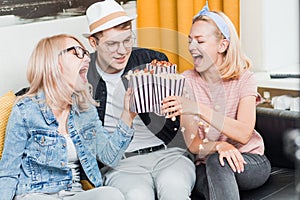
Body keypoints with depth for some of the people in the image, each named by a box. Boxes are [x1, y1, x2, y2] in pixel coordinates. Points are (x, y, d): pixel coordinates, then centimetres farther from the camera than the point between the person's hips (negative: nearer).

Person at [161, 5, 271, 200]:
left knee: (217, 162, -34)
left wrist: (199, 109, -35)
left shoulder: (245, 79, -5)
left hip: (250, 163, -1)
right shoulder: (187, 81, -2)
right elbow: (193, 145, -8)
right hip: (206, 168, 1)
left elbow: (244, 134, -23)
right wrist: (219, 146, -31)